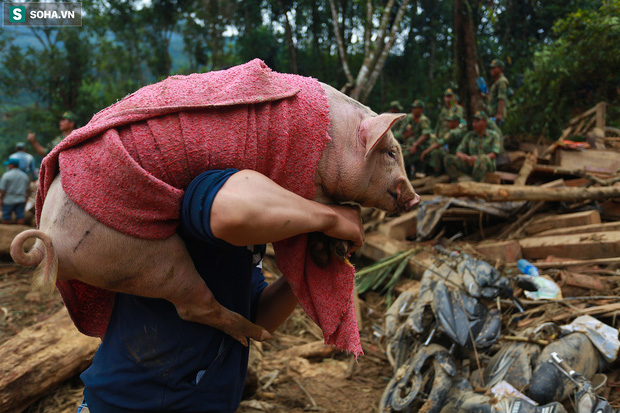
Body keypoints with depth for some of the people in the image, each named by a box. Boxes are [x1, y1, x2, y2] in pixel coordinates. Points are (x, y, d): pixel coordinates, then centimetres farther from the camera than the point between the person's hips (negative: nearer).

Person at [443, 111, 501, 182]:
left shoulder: (493, 135, 2)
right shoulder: (469, 135, 10)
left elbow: (494, 155, -9)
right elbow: (459, 153, 6)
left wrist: (478, 158, -26)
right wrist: (467, 158, -19)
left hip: (487, 165, -3)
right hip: (471, 165, 3)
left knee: (482, 158, -41)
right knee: (448, 159, -19)